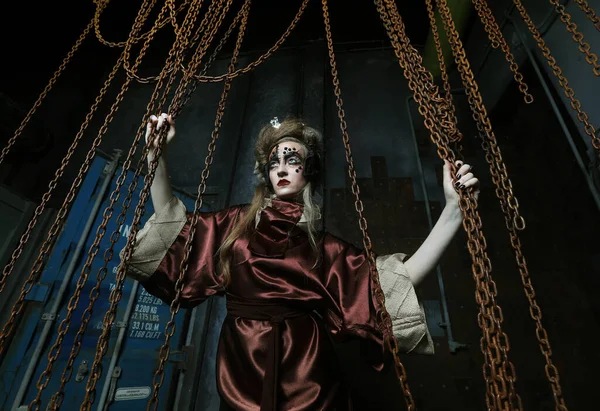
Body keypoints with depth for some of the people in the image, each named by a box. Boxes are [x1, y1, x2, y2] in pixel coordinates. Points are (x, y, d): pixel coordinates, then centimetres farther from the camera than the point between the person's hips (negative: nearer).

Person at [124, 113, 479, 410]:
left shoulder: (325, 247, -1)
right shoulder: (238, 223, 4)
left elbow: (404, 277, -7)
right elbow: (171, 220, 5)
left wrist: (454, 210, -15)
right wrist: (156, 154, -5)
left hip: (305, 370, -1)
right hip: (242, 365, 2)